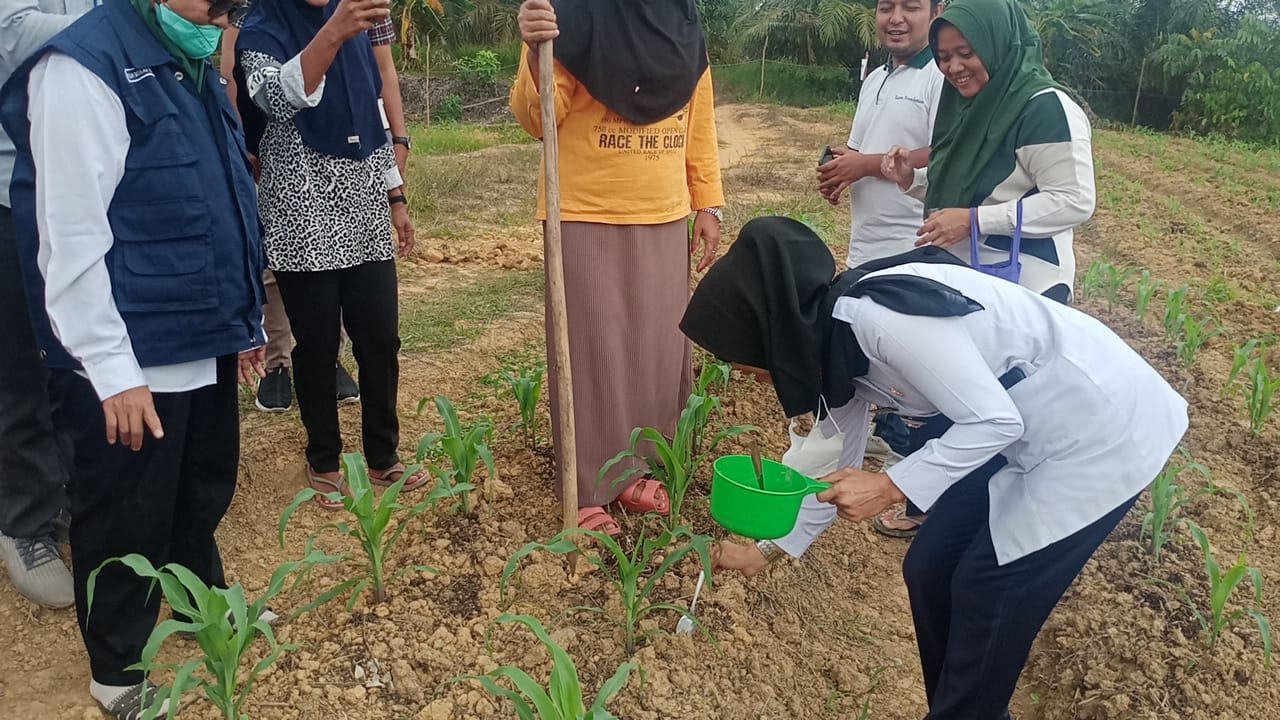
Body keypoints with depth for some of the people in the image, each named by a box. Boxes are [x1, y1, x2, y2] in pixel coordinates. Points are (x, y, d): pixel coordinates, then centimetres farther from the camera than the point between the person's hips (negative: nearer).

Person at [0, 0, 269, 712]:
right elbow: (73, 238, -20)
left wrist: (245, 316, 20)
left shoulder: (193, 67, 13)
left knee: (205, 492, 22)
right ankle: (120, 673, 28)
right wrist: (113, 372, -20)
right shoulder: (82, 68, -16)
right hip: (133, 365, -8)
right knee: (130, 519, 7)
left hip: (205, 346, 8)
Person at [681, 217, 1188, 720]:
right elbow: (837, 472, 14)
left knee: (987, 592, 0)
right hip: (1031, 428, 8)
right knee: (930, 569, 9)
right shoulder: (835, 344, 1)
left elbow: (995, 421, -24)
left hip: (1102, 427, -8)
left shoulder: (880, 314, -29)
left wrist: (888, 488, -22)